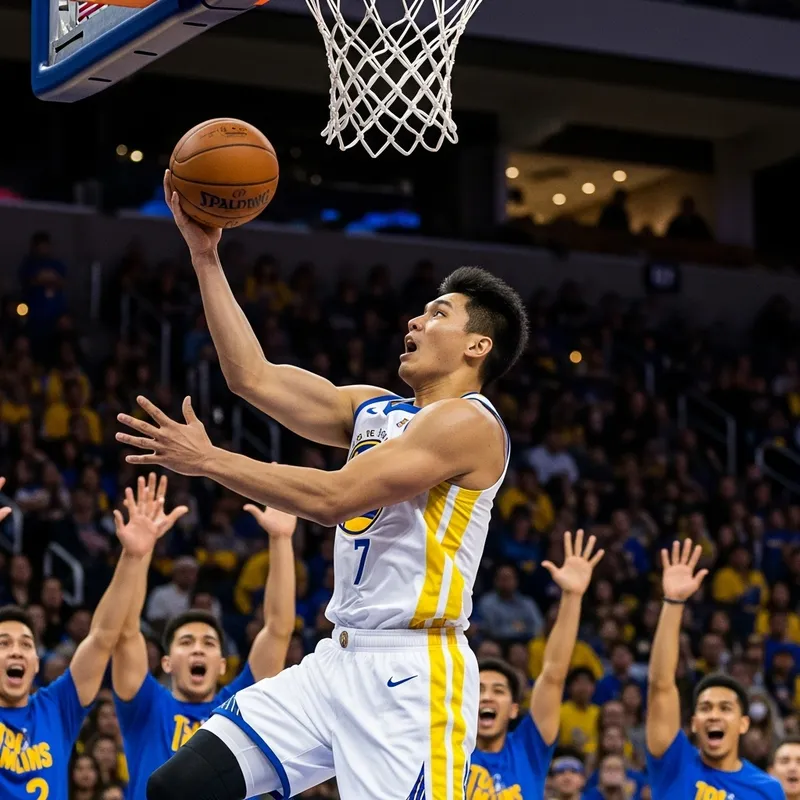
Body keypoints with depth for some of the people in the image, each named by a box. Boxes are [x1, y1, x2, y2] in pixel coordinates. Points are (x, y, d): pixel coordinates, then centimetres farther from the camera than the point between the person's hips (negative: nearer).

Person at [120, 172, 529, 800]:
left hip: (411, 672, -9)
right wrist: (205, 254, 12)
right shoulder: (372, 408, 16)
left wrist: (208, 460, -13)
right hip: (339, 660, 9)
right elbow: (253, 376, 13)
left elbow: (333, 498, -18)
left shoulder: (467, 421, -11)